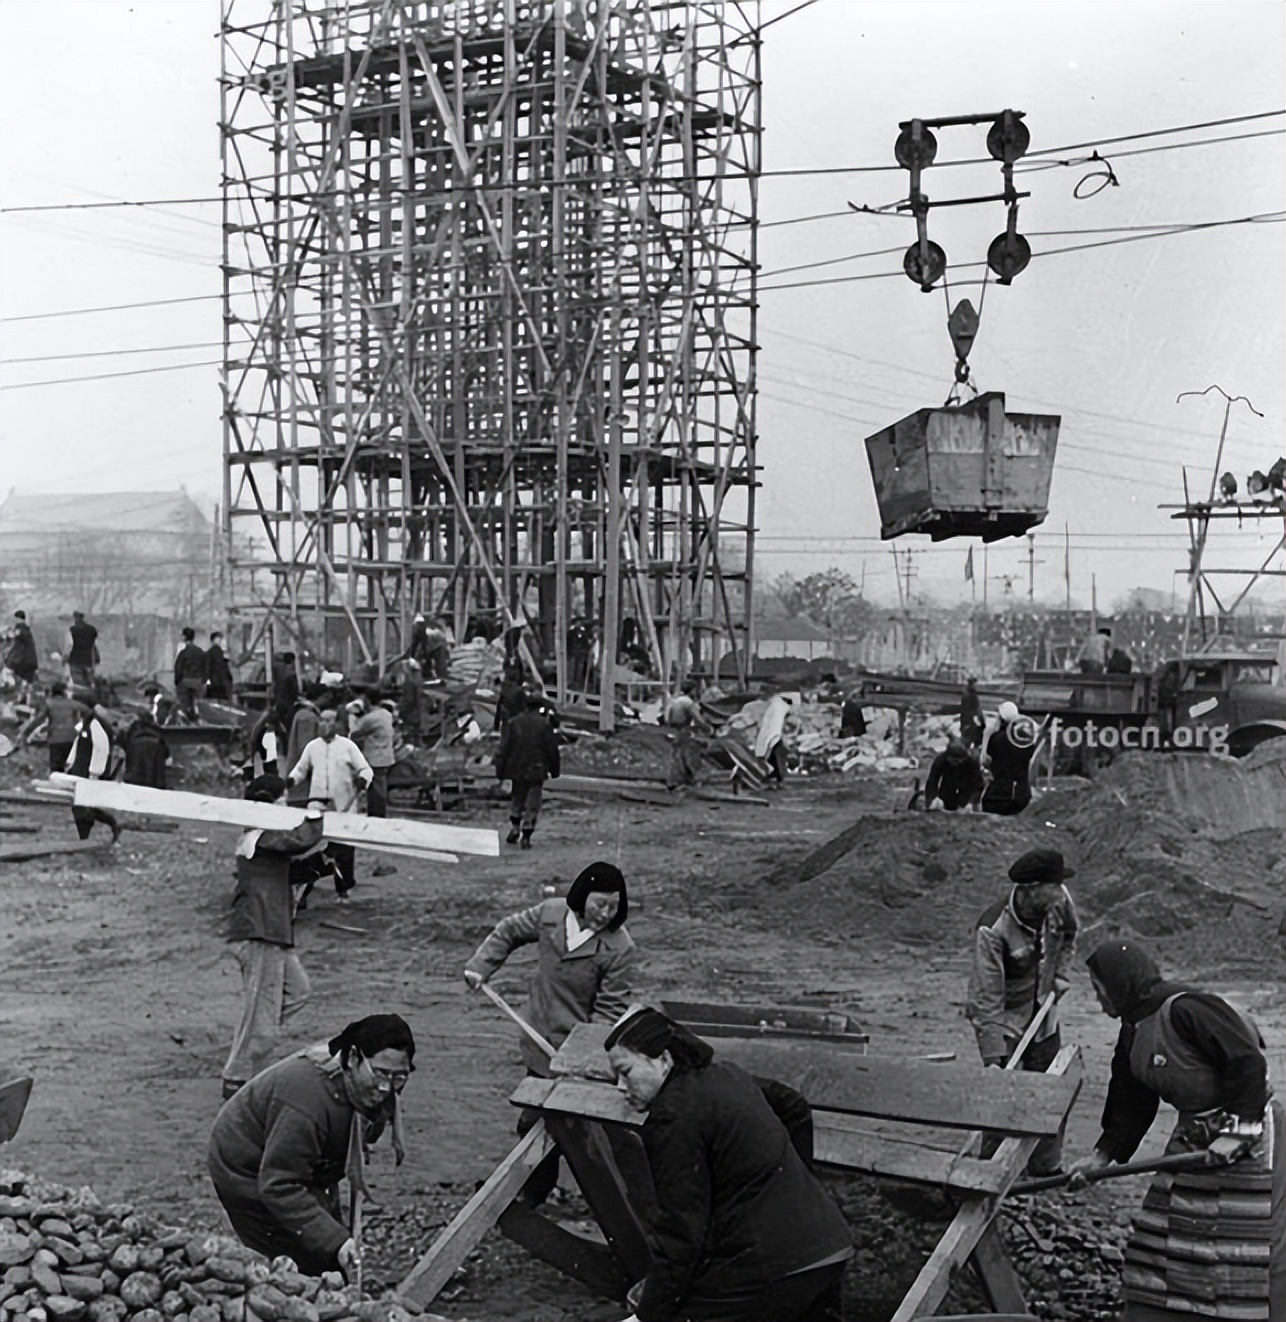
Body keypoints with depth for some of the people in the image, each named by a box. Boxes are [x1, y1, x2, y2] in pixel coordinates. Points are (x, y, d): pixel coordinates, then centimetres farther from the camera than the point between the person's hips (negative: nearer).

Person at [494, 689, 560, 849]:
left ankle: (515, 827, 16)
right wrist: (554, 770, 11)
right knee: (532, 805, 6)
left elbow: (504, 750, -6)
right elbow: (552, 749, 0)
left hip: (517, 769, 0)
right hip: (537, 770, 0)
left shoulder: (511, 724, -8)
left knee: (516, 799, 21)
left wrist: (500, 772, 1)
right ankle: (526, 837, 4)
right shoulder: (544, 723, -4)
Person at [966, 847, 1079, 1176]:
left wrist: (1061, 973, 2)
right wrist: (993, 1059, -34)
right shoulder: (992, 930, -33)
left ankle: (1046, 1168, 30)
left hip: (1043, 1013, 6)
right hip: (1005, 1018, -6)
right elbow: (987, 1000, -31)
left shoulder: (1058, 903, -16)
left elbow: (1069, 933, 12)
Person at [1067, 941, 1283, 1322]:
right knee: (1164, 1234, 10)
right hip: (1193, 1135, 9)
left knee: (1254, 1245, -3)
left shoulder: (1186, 1008, -21)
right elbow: (1133, 1104, 13)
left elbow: (1248, 1062, -23)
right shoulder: (1133, 1031, 8)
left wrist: (1238, 1130, -23)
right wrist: (1102, 1156, 9)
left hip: (1245, 1135, -9)